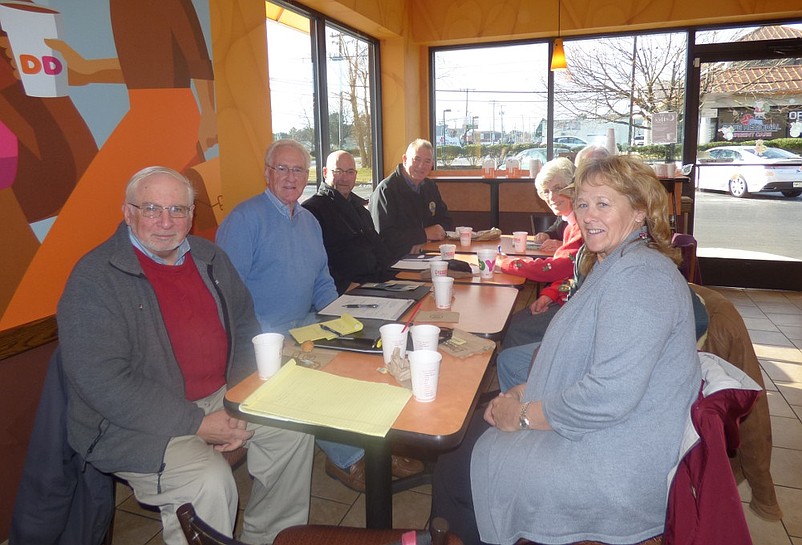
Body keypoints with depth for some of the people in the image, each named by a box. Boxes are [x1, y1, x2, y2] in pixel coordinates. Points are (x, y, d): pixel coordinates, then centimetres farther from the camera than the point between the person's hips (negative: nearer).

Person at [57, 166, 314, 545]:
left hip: (220, 399, 7)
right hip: (136, 422, -6)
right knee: (210, 482, -28)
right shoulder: (95, 278, -14)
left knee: (293, 429, -1)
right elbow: (101, 382, -20)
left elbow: (244, 325, 13)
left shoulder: (209, 257, 6)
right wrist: (197, 424, -21)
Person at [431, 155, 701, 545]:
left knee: (454, 474, -3)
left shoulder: (639, 274, -23)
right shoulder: (610, 267, 11)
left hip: (614, 472, -10)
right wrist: (521, 393, 4)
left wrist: (523, 415, -17)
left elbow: (611, 394, -30)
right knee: (475, 425, 17)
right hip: (597, 440, 10)